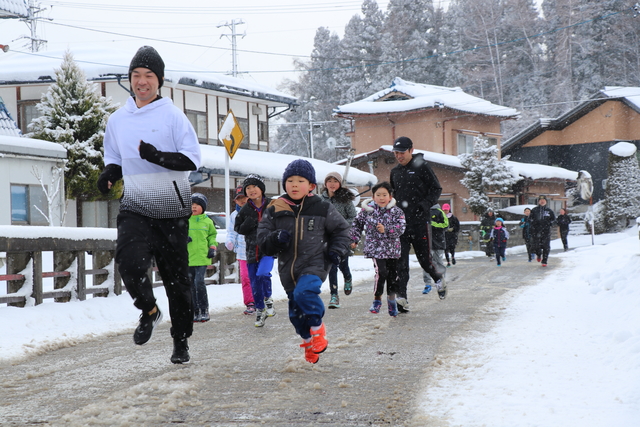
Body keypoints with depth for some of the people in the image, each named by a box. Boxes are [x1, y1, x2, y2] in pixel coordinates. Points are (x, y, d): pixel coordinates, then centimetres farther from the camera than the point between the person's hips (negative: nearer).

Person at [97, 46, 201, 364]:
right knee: (129, 262, -22)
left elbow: (192, 160, -10)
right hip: (135, 208, 2)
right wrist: (109, 174, -1)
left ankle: (181, 341, 21)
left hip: (171, 210, -2)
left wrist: (156, 156, -24)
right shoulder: (117, 120, 8)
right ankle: (148, 311, 6)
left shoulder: (173, 116, -5)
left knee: (176, 278, 5)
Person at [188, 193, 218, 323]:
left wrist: (212, 248, 5)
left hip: (202, 258, -2)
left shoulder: (207, 221, 7)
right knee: (191, 285, 5)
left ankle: (204, 311, -6)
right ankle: (195, 312, 12)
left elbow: (212, 235, 18)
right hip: (187, 257, 2)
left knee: (199, 282, -15)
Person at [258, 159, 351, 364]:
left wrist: (337, 250, -1)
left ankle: (317, 327, -7)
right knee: (296, 310, 10)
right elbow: (262, 234, 4)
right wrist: (274, 238, -17)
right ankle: (309, 340, 33)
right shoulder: (275, 210, 1)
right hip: (288, 268, 4)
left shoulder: (323, 209, -1)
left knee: (304, 292, -30)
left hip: (315, 264, -4)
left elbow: (341, 229, 12)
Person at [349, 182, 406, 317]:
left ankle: (391, 299, 30)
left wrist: (386, 229, -23)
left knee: (393, 274, 9)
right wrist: (354, 239, 9)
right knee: (381, 272, -18)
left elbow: (401, 227, -11)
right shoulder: (367, 210, 1)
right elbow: (357, 224, 13)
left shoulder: (396, 211, 0)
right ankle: (377, 299, -2)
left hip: (392, 249, 2)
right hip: (375, 248, -2)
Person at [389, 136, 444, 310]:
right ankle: (401, 298, -10)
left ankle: (439, 278, 34)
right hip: (400, 222, 4)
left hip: (420, 221, -4)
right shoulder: (395, 172, 15)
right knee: (400, 262, -6)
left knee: (424, 259, 3)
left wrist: (425, 205, -14)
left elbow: (436, 189, -1)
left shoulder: (421, 167, -2)